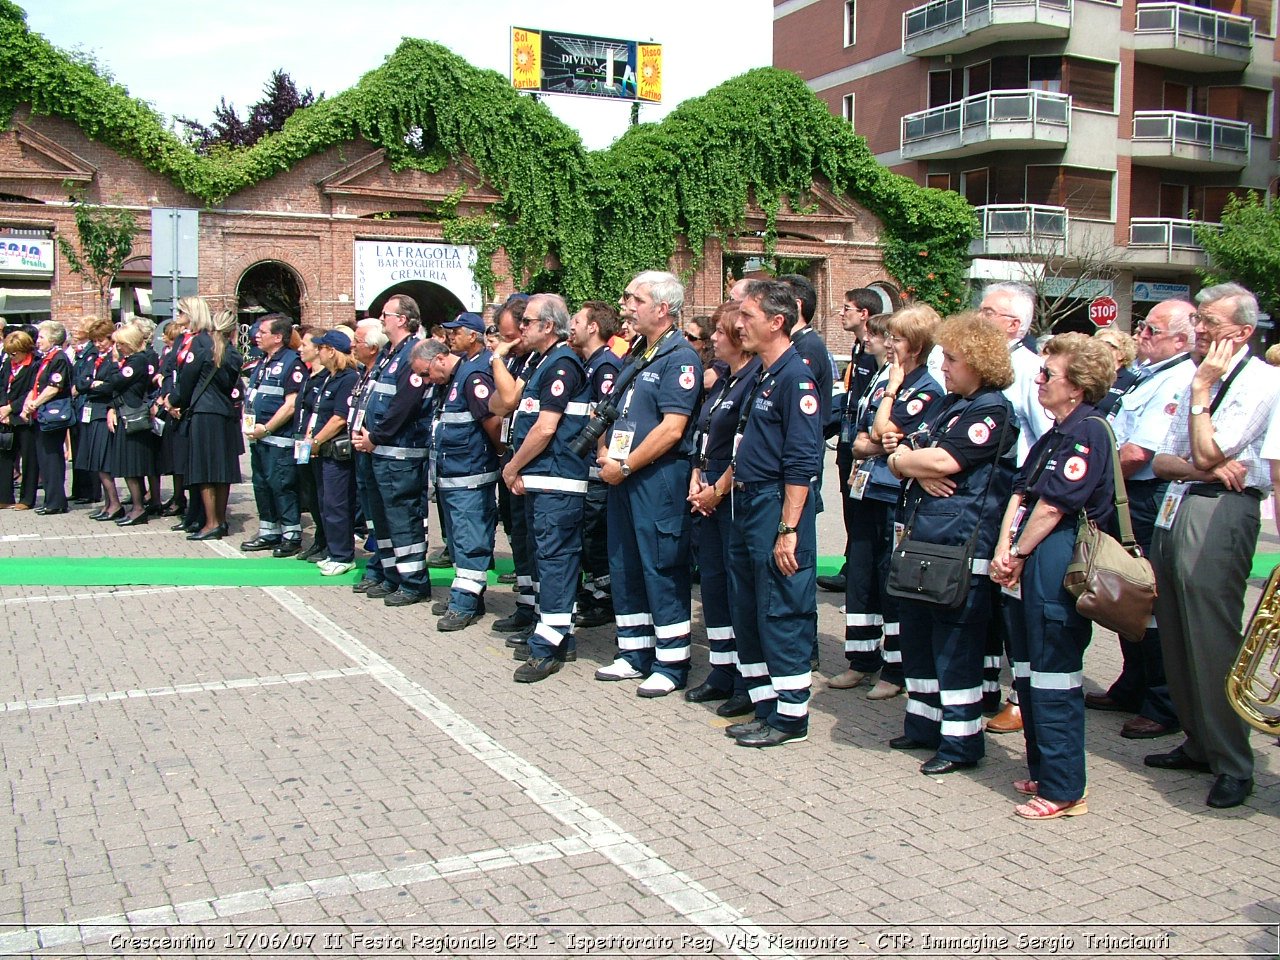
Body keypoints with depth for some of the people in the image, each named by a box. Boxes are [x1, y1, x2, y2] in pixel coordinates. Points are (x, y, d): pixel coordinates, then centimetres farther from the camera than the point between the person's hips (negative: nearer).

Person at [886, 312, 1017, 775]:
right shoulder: (947, 405, 18)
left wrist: (906, 458, -3)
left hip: (962, 543, -9)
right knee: (916, 635, 16)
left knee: (955, 645, -3)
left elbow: (944, 461, -20)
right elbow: (901, 453, 12)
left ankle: (961, 741, 7)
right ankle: (923, 724, 29)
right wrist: (919, 469, -9)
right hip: (920, 536, 9)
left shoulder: (992, 411, -9)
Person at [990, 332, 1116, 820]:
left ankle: (1064, 791, 4)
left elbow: (1053, 506, -16)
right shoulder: (1054, 434, 18)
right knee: (1029, 674, 16)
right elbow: (1020, 492, 12)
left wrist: (1019, 555, -7)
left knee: (1054, 680, -4)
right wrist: (1004, 548, 0)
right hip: (1028, 564, 10)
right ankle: (1042, 773, 28)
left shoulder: (1088, 431, -13)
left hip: (1056, 565, -10)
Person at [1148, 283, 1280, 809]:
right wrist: (1205, 469, -7)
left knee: (1212, 643, -7)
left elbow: (1207, 453, -16)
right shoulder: (1204, 377, 19)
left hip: (1219, 515, -8)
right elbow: (1162, 460, 14)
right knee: (1176, 638, 12)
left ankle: (1233, 765, 4)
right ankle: (1198, 743, 25)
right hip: (1176, 509, 9)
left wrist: (1201, 386, -10)